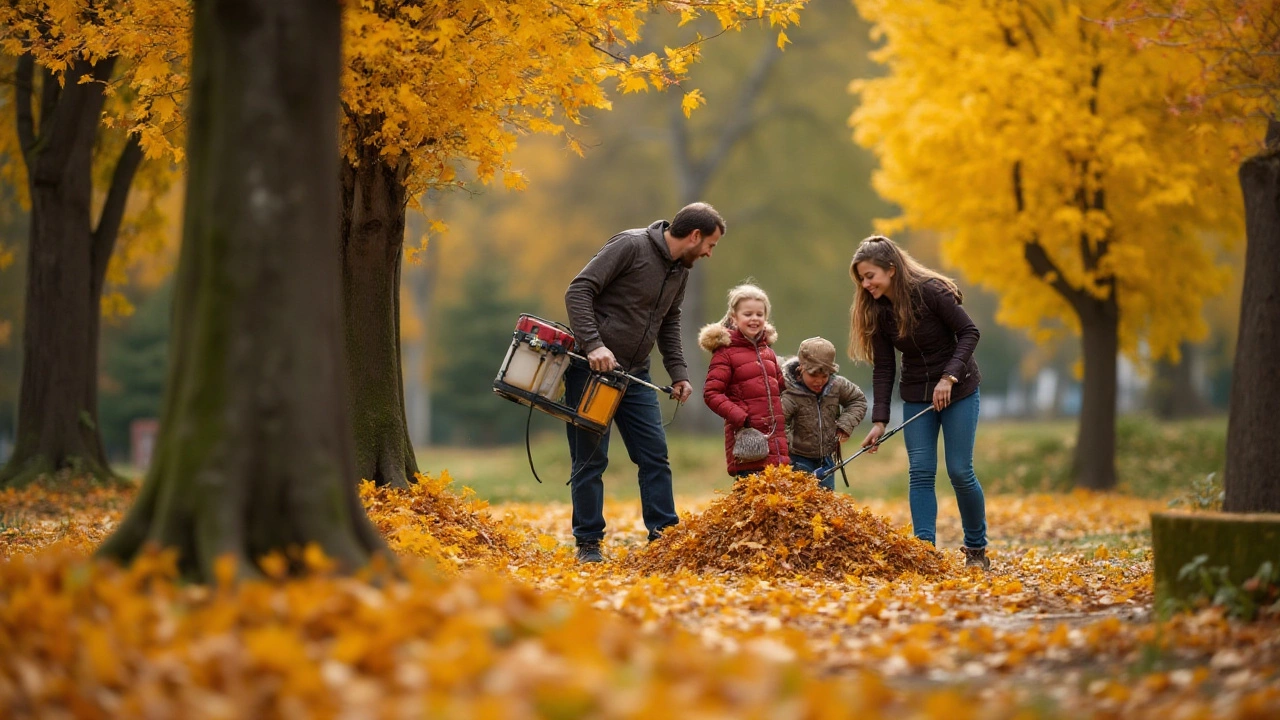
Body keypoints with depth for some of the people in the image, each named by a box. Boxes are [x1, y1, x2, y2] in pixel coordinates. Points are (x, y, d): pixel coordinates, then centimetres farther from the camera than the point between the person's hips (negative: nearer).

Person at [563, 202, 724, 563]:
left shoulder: (680, 270, 9)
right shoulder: (630, 246, -15)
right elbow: (578, 291, -19)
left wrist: (679, 373, 9)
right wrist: (594, 345, -28)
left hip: (635, 374, 8)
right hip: (591, 368, -8)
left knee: (655, 455, 3)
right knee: (590, 459, -1)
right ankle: (588, 544, 6)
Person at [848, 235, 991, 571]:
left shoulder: (931, 291, -20)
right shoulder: (877, 311, -4)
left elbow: (969, 332, -16)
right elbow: (883, 368, -3)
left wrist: (948, 378, -26)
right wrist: (879, 420, -10)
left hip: (958, 389, -4)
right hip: (916, 396, 4)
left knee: (960, 471, -4)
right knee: (920, 472, -7)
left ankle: (977, 548, 13)